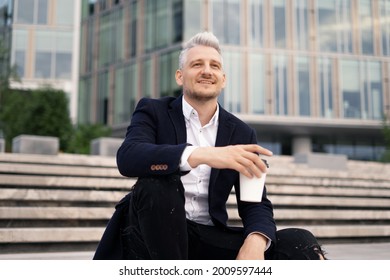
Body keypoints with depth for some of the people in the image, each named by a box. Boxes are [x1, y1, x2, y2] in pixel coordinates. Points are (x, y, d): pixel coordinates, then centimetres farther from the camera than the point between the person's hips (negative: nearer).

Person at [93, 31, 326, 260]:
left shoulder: (241, 133, 7)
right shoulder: (153, 111, 0)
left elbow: (256, 203, 2)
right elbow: (127, 158, -21)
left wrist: (255, 241, -22)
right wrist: (202, 154, -36)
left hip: (209, 240, 2)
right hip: (152, 236, -2)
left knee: (301, 245, -19)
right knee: (156, 182, -34)